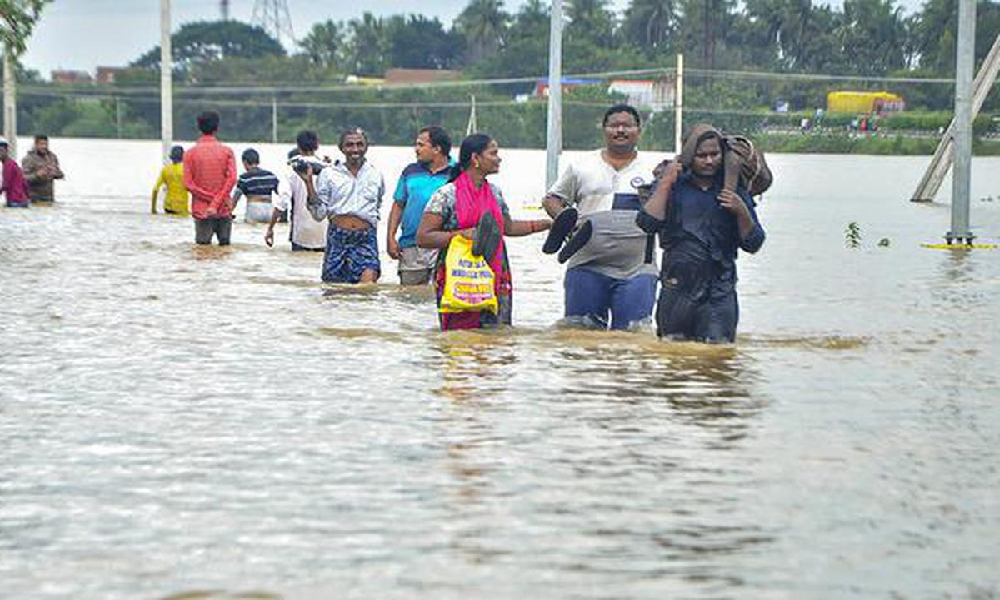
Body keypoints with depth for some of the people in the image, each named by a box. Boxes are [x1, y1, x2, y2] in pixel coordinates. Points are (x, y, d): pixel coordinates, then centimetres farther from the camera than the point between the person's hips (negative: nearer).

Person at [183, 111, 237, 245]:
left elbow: (188, 184, -8)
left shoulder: (190, 153, 0)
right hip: (223, 210, 0)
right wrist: (216, 203, -12)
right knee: (225, 246, 8)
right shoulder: (226, 151, 0)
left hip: (201, 211, 0)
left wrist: (210, 198, -6)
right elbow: (231, 179, -11)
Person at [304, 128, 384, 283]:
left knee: (368, 277, -25)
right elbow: (319, 214, 0)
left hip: (365, 239, 0)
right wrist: (309, 182, -7)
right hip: (337, 237, 0)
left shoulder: (375, 175, 11)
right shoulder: (328, 174, 4)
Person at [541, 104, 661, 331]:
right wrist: (563, 218, -4)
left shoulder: (652, 170, 10)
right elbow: (552, 199, 16)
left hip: (637, 269, -1)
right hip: (587, 267, 1)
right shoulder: (582, 168, 12)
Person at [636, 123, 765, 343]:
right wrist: (665, 185, -9)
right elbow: (648, 224, -7)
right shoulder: (675, 186, 7)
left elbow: (752, 244, 6)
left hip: (720, 291, 0)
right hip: (677, 286, 1)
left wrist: (742, 213, -10)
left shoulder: (734, 191, 8)